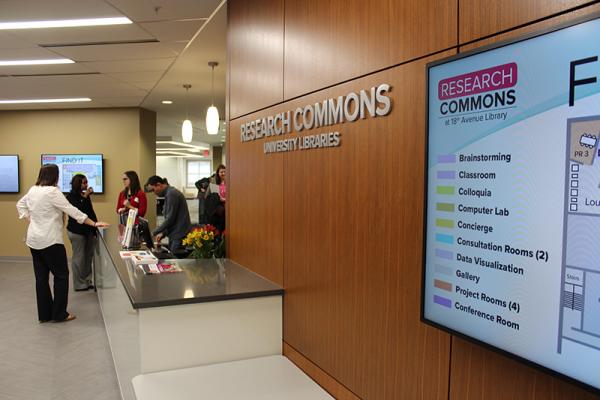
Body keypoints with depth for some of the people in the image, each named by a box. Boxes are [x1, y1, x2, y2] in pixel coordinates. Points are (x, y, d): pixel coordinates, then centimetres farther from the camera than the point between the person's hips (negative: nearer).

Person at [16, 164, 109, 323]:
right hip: (50, 241, -8)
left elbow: (20, 204, 24)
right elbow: (72, 211, -19)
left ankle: (44, 314, 20)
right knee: (61, 275, 4)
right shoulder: (52, 192, -16)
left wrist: (30, 219, 18)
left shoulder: (32, 190, 8)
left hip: (34, 240, 8)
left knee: (41, 277, 12)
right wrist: (94, 223, -17)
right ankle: (59, 314, 9)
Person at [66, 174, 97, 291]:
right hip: (76, 231, -6)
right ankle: (79, 284, 10)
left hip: (88, 230, 6)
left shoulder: (85, 195, 9)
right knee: (79, 258, 0)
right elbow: (78, 210, -20)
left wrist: (94, 229, 9)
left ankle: (87, 282, 19)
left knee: (88, 256, 9)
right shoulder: (71, 196, -7)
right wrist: (85, 197, -21)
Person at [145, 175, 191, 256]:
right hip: (176, 235, 10)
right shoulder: (169, 193, 17)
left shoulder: (171, 194, -14)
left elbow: (170, 218, -18)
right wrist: (163, 233, 13)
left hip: (179, 236, -10)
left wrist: (155, 233, -9)